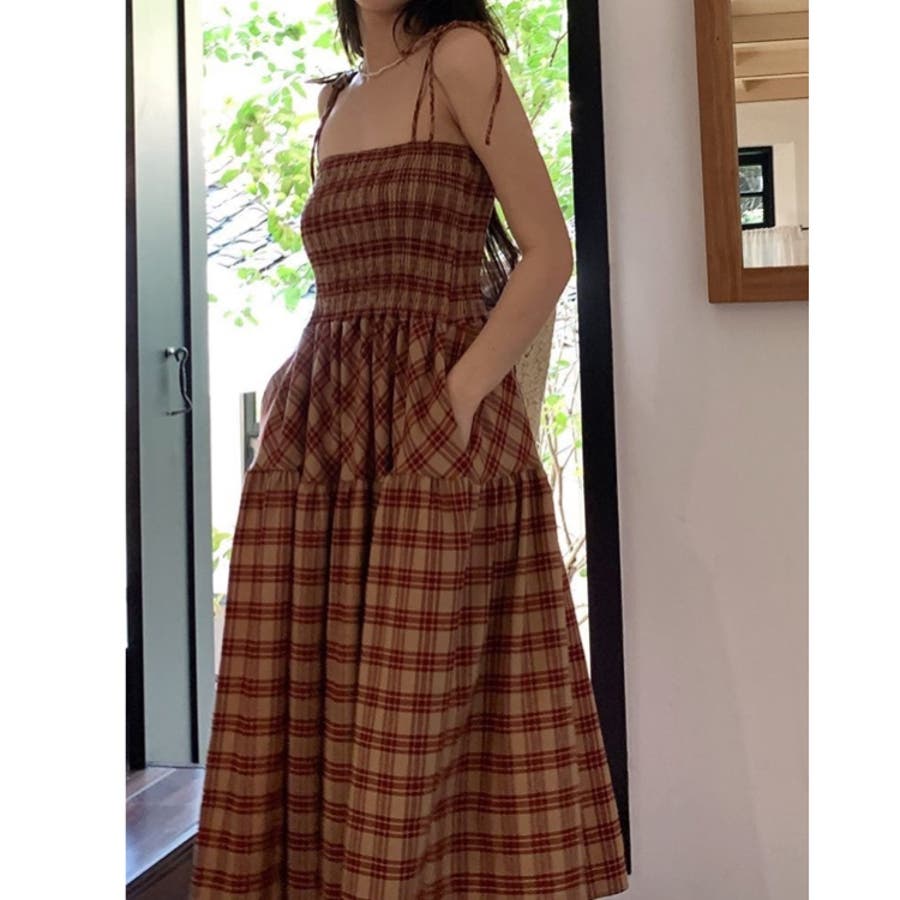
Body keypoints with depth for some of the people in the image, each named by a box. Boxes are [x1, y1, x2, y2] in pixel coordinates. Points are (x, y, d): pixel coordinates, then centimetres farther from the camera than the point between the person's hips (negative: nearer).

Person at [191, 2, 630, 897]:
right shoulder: (335, 103, 20)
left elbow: (550, 252, -7)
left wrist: (463, 391, -17)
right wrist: (291, 386, 9)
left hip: (430, 430, -6)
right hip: (319, 434, 6)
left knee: (413, 710, -5)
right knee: (309, 701, 5)